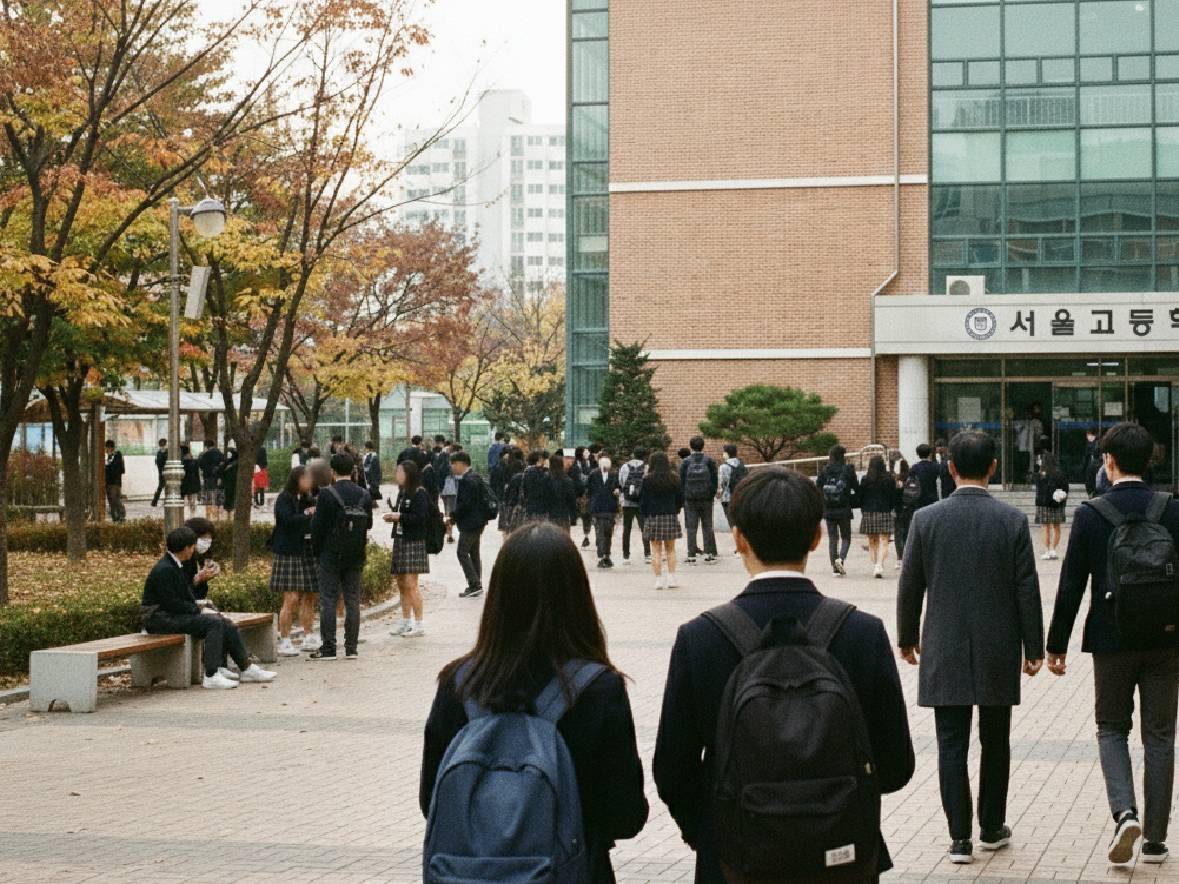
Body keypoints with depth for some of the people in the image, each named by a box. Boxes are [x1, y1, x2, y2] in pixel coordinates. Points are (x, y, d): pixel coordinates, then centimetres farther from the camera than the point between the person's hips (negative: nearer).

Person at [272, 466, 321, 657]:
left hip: (307, 553, 7)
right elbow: (289, 520, -21)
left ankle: (309, 638, 20)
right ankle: (284, 642, -6)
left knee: (309, 597, 10)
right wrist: (309, 514, -17)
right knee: (291, 599, -10)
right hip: (289, 554, -7)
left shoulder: (307, 500, 14)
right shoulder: (284, 499, -7)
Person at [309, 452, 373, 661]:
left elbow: (317, 526, -7)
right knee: (352, 600, 8)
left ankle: (328, 648, -1)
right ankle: (351, 648, 8)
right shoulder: (364, 495, 1)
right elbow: (368, 526, 6)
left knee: (328, 601, 1)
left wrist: (317, 550, 5)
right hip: (355, 557, 4)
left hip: (331, 555, -4)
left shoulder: (326, 494, -12)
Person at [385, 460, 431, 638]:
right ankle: (406, 622, 22)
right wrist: (392, 516, 4)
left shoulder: (419, 494, -11)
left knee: (411, 583, -11)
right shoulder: (402, 493, 15)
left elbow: (420, 518, -18)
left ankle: (419, 624, -7)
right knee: (401, 582, 12)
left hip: (414, 542, -9)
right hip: (400, 540, 9)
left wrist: (399, 516, -16)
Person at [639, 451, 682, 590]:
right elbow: (680, 498, 6)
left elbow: (643, 500, -5)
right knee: (670, 549, 12)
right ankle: (671, 578, 9)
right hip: (671, 516, 2)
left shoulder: (648, 479, -8)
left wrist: (643, 516, 6)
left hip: (653, 516, -2)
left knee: (656, 550, 2)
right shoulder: (674, 478, 1)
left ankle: (659, 579, 0)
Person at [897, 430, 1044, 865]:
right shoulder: (1012, 520, -7)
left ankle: (960, 838, 2)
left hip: (945, 652, 0)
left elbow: (910, 586, 0)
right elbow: (1027, 589, -5)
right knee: (995, 743, 14)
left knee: (952, 746, 4)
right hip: (999, 652, 0)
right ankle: (992, 829, 24)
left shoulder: (925, 519, -6)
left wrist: (907, 638, 14)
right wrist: (1034, 647, 5)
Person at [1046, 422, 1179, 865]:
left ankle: (1124, 812, -8)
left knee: (1112, 728, 14)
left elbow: (1071, 586, -6)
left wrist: (1057, 644, 3)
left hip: (1111, 641, -1)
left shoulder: (1090, 515, -8)